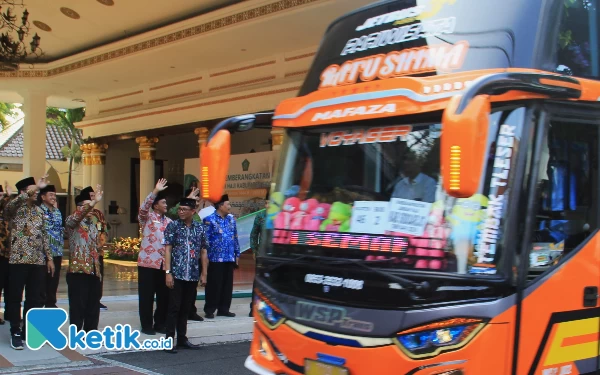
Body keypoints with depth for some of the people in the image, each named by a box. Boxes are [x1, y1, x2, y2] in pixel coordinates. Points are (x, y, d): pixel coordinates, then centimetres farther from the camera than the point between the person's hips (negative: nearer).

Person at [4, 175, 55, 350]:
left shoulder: (39, 211, 14)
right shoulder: (15, 209, -2)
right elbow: (15, 202, -28)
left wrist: (49, 257, 13)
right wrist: (36, 187, -32)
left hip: (38, 261, 5)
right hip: (18, 259, -5)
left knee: (34, 299, 8)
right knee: (16, 298, 1)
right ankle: (15, 332, 10)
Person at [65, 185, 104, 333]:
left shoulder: (93, 224, 19)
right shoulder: (72, 221, -2)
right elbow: (78, 215, -27)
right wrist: (94, 202, -39)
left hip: (93, 271, 7)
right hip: (78, 270, -7)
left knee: (93, 307, 10)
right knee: (78, 307, -5)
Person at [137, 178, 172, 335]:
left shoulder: (169, 222, 14)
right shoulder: (147, 217, 0)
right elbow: (143, 207, -21)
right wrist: (155, 191, -27)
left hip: (164, 264, 5)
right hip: (148, 262, -5)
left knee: (164, 295, 8)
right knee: (147, 295, 1)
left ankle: (160, 324, 19)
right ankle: (146, 325, 9)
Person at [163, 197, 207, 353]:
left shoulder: (199, 228, 7)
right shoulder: (173, 226, -1)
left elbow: (203, 251, 12)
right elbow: (168, 249, -4)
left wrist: (204, 273, 8)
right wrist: (168, 272, -11)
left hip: (193, 275, 3)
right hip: (176, 274, -3)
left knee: (186, 308, 11)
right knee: (174, 308, -2)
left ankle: (182, 339, 20)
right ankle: (169, 340, 3)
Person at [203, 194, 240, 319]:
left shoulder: (231, 219, 11)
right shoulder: (210, 220, -7)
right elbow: (206, 240, -9)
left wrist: (237, 254, 13)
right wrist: (206, 256, -12)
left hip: (230, 258, 6)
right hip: (215, 258, -6)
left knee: (227, 284, 10)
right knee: (214, 285, -1)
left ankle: (224, 309, 19)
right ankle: (209, 310, 8)